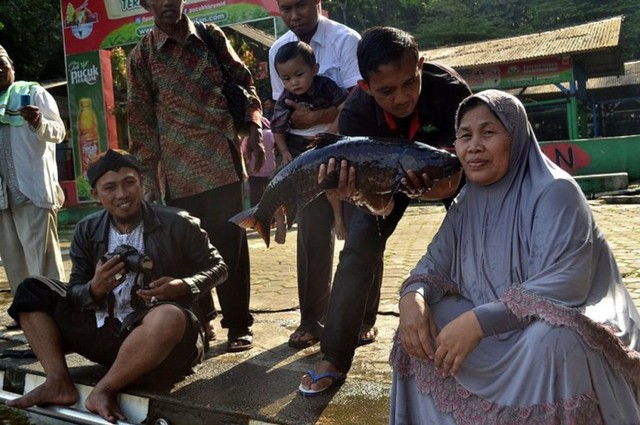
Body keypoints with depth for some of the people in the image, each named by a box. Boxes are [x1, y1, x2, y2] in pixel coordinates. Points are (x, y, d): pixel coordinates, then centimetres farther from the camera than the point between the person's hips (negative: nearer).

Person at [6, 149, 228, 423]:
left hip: (161, 337, -4)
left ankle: (103, 391, -20)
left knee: (170, 316, -40)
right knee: (32, 290, 3)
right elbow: (75, 293, 5)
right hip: (102, 331, 5)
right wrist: (95, 289, -19)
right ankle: (59, 383, -13)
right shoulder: (87, 231, 5)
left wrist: (182, 286, -17)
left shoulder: (176, 223, -5)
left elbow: (217, 267, 3)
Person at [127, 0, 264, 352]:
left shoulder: (212, 37, 7)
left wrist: (254, 130, -2)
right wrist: (148, 177, 0)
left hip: (222, 162, 1)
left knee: (231, 246, 2)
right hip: (177, 171, 0)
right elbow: (140, 120, 3)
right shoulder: (142, 56, 3)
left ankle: (238, 325, 14)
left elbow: (243, 82, 12)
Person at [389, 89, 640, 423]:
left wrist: (479, 321, -35)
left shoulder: (555, 192, -17)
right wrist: (412, 296, -20)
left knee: (551, 340, -38)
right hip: (493, 327, 6)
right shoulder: (466, 202, 4)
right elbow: (435, 264, 4)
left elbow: (565, 284, -28)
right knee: (419, 323, -12)